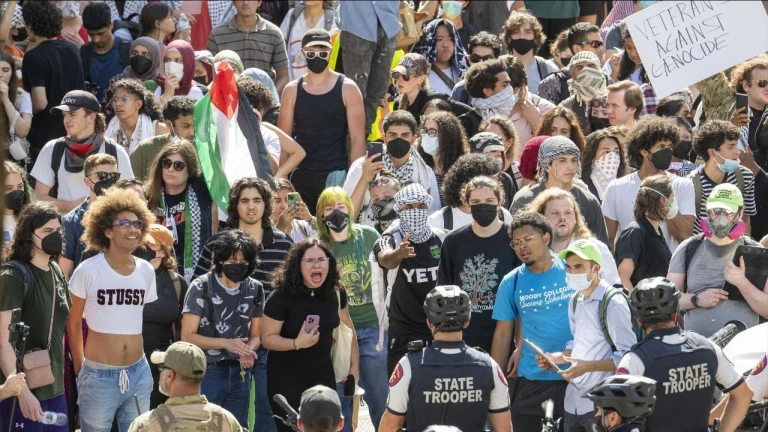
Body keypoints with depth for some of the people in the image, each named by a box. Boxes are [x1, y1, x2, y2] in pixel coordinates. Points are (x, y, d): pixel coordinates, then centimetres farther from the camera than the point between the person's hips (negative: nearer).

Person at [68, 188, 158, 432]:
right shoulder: (88, 271, -9)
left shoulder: (146, 272, 5)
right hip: (99, 376, -4)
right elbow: (74, 323, 0)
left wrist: (139, 366, 11)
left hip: (139, 374, 4)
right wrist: (79, 368, 4)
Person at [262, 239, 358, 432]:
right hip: (287, 375, -4)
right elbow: (267, 338, -14)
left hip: (323, 371, 4)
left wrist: (354, 365, 13)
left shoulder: (336, 292, -4)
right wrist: (297, 343, -30)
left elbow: (347, 327, 12)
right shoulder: (282, 297, -19)